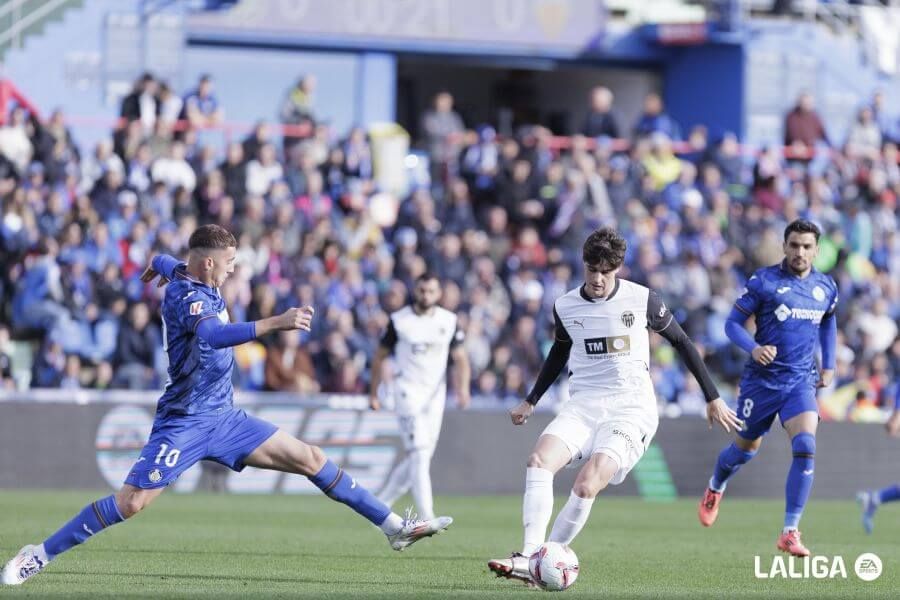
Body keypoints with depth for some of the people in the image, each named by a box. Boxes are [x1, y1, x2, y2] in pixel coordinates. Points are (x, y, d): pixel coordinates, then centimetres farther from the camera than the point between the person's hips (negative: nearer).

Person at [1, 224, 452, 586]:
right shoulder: (187, 298, -22)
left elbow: (165, 263, 32)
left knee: (311, 459, 3)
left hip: (223, 417, 9)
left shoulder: (187, 275, 6)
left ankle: (394, 527, 7)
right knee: (132, 502, -16)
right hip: (185, 423, -9)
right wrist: (276, 323, -55)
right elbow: (213, 334, -46)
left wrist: (158, 265, 58)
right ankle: (39, 555, -4)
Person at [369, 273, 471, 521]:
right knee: (419, 452, -15)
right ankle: (426, 517, -18)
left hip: (435, 393, 4)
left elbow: (460, 358, 3)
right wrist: (374, 393, 5)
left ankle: (382, 502, 23)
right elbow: (380, 356, 5)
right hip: (408, 391, -4)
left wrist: (462, 388, -14)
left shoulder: (448, 321, 4)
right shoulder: (399, 320, -3)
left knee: (422, 455, 7)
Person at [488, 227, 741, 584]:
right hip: (583, 405, 3)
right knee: (539, 461, -25)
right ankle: (529, 557, -29)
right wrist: (531, 401, 32)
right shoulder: (564, 307, 5)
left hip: (631, 408, -3)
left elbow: (681, 342, 9)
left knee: (585, 488, -25)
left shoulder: (642, 300, -4)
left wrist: (713, 398, 11)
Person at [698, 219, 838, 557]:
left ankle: (790, 532, -17)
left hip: (801, 381, 2)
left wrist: (828, 366, 19)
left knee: (805, 447, -20)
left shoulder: (826, 288, 5)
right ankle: (715, 488, 50)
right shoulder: (763, 282, -8)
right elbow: (733, 323, -6)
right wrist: (753, 348, -25)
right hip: (762, 378, -2)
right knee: (746, 448, 15)